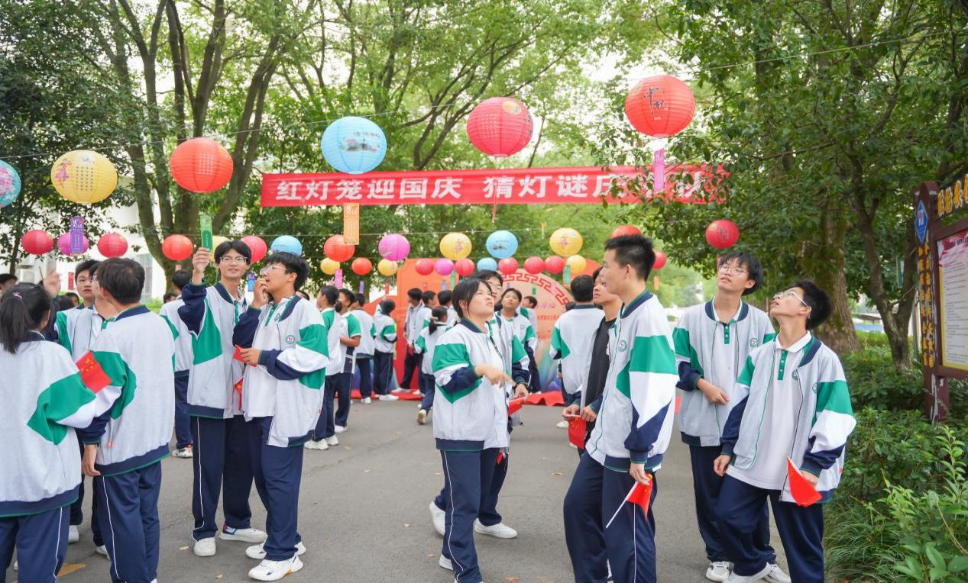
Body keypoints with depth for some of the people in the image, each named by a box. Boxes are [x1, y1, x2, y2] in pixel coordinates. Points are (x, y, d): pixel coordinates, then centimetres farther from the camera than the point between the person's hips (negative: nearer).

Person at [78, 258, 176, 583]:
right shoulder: (161, 325, 3)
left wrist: (91, 441, -10)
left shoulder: (112, 336, -19)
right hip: (155, 438, 7)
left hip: (119, 446, -7)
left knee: (121, 518, 6)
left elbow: (103, 395, -18)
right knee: (147, 512, 17)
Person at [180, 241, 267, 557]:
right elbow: (188, 310, -30)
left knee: (242, 462, 12)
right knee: (209, 465, 0)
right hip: (210, 394, -5)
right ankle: (204, 530, 15)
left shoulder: (249, 302, 11)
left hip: (241, 395, 5)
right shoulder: (207, 298, -6)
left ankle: (236, 523, 27)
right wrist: (196, 276, -47)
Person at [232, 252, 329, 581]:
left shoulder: (304, 311, -10)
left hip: (286, 409, -8)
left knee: (279, 479, -3)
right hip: (260, 406, 9)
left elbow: (312, 357, -21)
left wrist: (264, 357, -15)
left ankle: (283, 554, 8)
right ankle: (284, 539, 30)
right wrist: (255, 307, -2)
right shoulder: (264, 311, 15)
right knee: (264, 477, 15)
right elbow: (241, 342, 7)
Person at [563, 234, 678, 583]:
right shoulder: (625, 313, 10)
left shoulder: (648, 317, -20)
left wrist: (640, 453, -24)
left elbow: (654, 392, -25)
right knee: (579, 506, 20)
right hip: (605, 442, 10)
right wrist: (597, 408, 24)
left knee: (625, 534, 2)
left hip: (630, 450, -10)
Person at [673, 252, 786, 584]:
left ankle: (762, 557, 27)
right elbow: (676, 362, 2)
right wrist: (702, 384, -12)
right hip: (704, 420, 1)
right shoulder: (691, 317, 0)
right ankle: (718, 556, 27)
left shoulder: (760, 321, 1)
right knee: (709, 491, 10)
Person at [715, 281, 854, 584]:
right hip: (749, 462, 5)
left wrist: (814, 465, -16)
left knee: (802, 544, 7)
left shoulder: (823, 359, -10)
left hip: (797, 471, -5)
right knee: (729, 516, 11)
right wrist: (728, 448, 11)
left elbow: (836, 419, -12)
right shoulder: (759, 355, 8)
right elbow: (740, 403, 13)